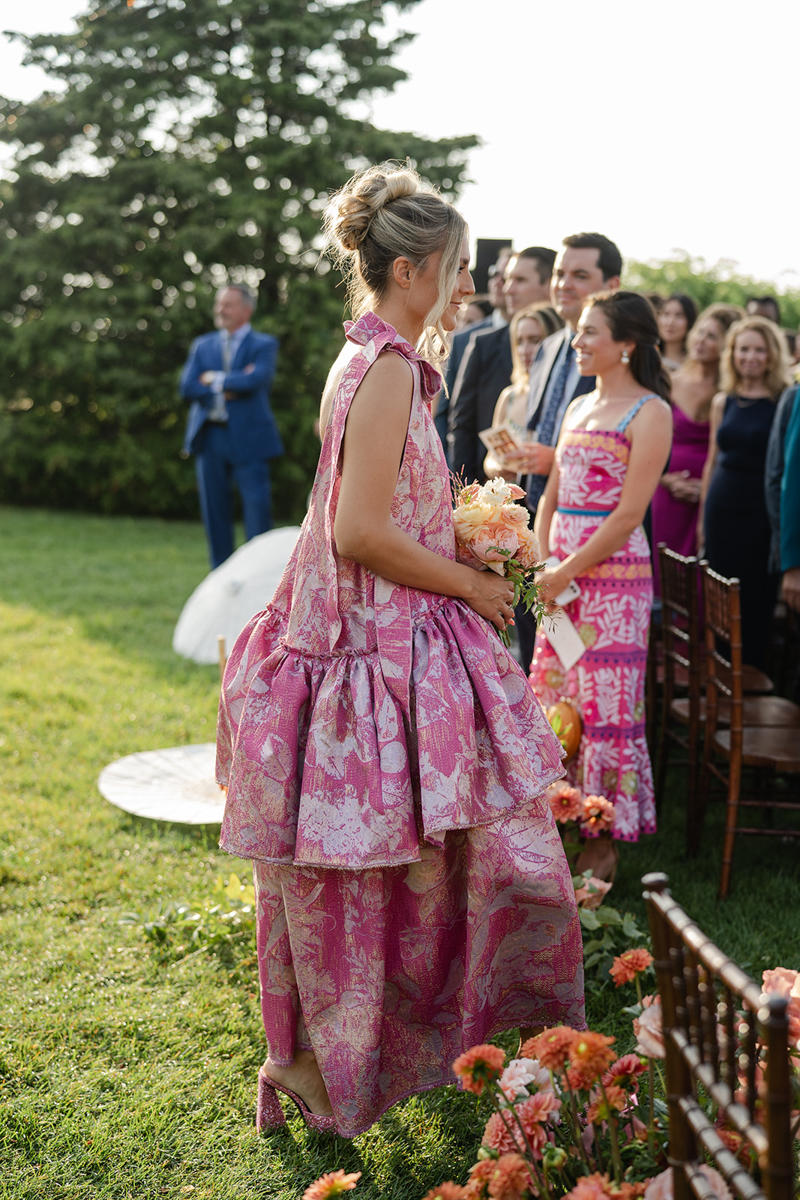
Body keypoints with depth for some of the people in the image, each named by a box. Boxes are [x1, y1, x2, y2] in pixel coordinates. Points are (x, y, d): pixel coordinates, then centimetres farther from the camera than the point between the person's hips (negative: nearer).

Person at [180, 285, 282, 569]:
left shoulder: (264, 344, 4)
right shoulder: (202, 345, 16)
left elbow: (255, 380, -15)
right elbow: (187, 387, 1)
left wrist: (214, 380, -3)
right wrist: (231, 388, -9)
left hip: (248, 440, -4)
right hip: (209, 439, 4)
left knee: (258, 511, -7)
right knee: (214, 513, 6)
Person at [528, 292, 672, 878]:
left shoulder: (649, 412, -8)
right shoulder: (578, 407, 15)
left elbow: (628, 514, -13)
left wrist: (565, 571, -14)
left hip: (614, 577, -7)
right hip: (562, 577, 7)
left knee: (606, 704, -1)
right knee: (553, 698, 10)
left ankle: (605, 843, 10)